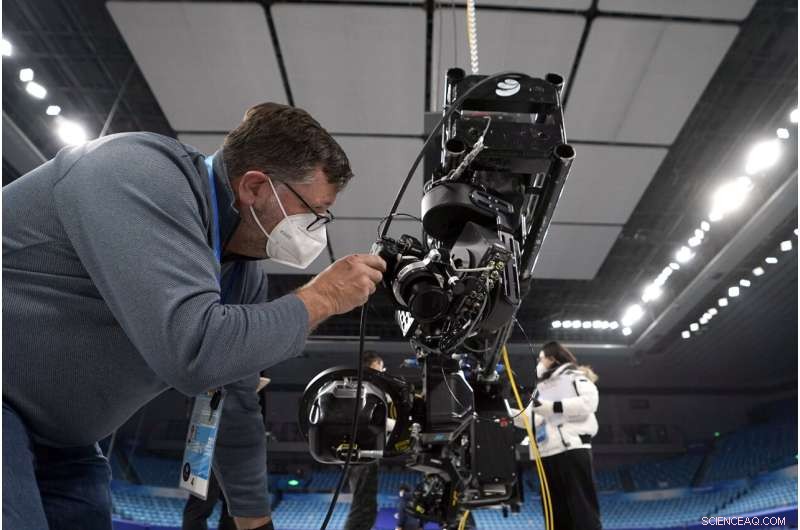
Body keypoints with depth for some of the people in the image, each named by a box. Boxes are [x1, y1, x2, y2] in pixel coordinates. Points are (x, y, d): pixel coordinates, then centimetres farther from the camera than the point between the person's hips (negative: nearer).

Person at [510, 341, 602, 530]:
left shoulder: (574, 376, 6)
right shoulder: (541, 387, 28)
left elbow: (589, 401, -12)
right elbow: (529, 419, 24)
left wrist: (550, 406, -13)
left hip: (573, 448, -7)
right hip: (547, 454, 7)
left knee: (583, 511, -7)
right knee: (557, 515, 6)